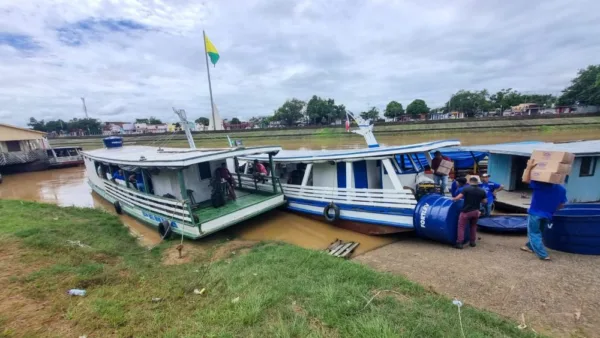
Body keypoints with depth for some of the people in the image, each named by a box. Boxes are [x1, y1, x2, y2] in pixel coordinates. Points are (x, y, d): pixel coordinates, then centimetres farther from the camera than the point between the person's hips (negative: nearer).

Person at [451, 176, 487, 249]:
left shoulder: (466, 188, -11)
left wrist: (453, 199, 3)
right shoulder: (482, 191, 4)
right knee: (473, 226, 24)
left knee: (461, 227, 2)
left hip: (466, 211, -5)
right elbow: (484, 201, 12)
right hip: (476, 211, 5)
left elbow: (458, 198, -17)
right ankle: (473, 242, 29)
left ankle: (459, 243, 0)